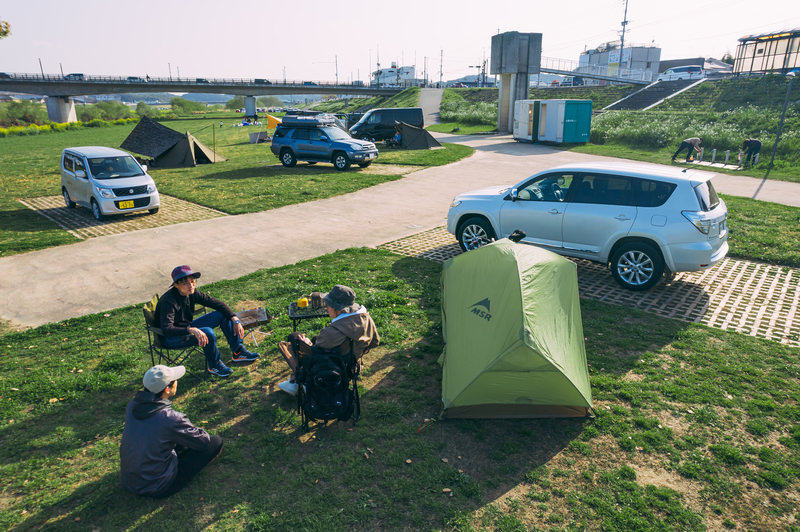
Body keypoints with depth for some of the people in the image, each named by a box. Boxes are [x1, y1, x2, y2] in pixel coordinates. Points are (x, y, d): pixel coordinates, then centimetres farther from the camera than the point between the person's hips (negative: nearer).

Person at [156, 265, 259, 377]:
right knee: (207, 332, -33)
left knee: (223, 315, -4)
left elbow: (217, 303, -2)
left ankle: (238, 352, 3)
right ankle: (214, 366, -9)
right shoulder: (169, 301, -27)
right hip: (170, 338, -8)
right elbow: (166, 329, -36)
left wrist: (235, 320, -13)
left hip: (187, 328, 8)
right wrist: (192, 330, -49)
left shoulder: (192, 293, -7)